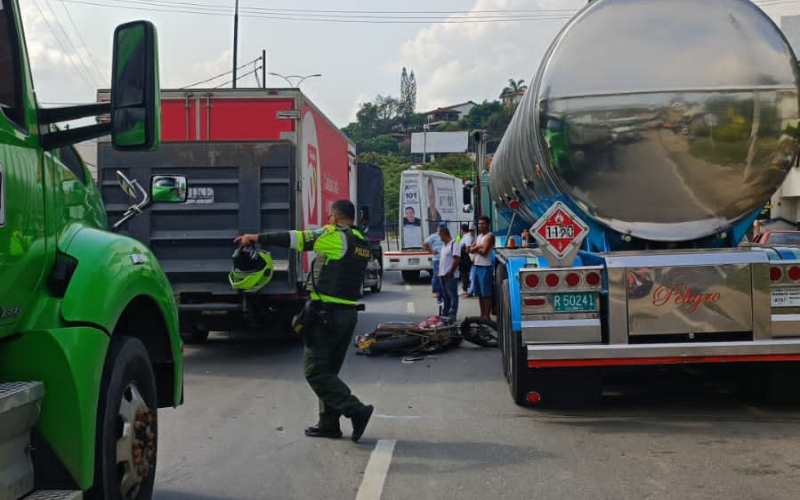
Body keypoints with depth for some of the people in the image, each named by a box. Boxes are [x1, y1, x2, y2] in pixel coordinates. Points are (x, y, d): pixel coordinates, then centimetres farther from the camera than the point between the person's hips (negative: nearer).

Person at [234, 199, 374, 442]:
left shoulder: (335, 236, -10)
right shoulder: (362, 243, 14)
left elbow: (298, 239, -16)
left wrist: (257, 238, -12)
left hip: (326, 312, -8)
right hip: (348, 313, 8)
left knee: (315, 370, -4)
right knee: (328, 371, 16)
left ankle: (356, 410, -12)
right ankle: (328, 423, 17)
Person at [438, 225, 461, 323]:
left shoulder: (454, 245, -12)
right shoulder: (444, 245, 18)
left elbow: (457, 260, -18)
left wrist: (450, 272, -18)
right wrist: (440, 272, 14)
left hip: (450, 276, -10)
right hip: (443, 275, 10)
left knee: (453, 296, -6)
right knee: (446, 296, 15)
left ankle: (452, 315, -7)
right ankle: (445, 313, 22)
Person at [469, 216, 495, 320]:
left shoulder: (489, 236, -8)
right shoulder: (479, 236, 18)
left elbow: (484, 251, -18)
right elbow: (471, 250, 10)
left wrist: (476, 249, -1)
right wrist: (478, 247, -8)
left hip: (485, 267, -8)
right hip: (476, 266, 8)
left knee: (486, 294, -6)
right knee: (479, 293, 12)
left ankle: (487, 316, -4)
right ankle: (482, 314, 19)